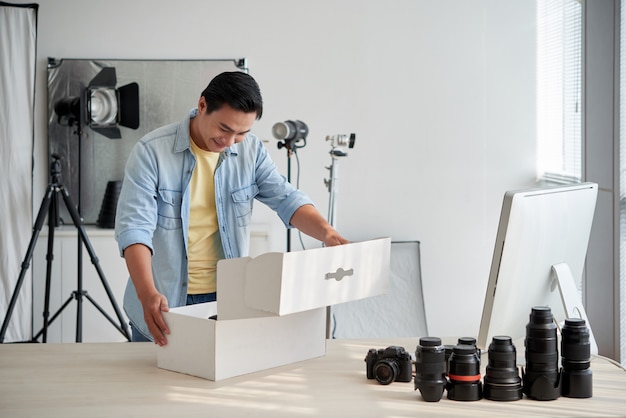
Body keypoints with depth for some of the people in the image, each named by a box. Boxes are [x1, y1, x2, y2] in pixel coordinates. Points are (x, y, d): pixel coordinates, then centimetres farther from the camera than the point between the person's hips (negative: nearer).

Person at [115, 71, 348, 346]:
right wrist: (148, 294, -35)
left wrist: (325, 232, -27)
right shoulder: (151, 151, -15)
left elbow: (286, 198, -7)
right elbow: (134, 226, -22)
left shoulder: (251, 150, -2)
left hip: (227, 300, 3)